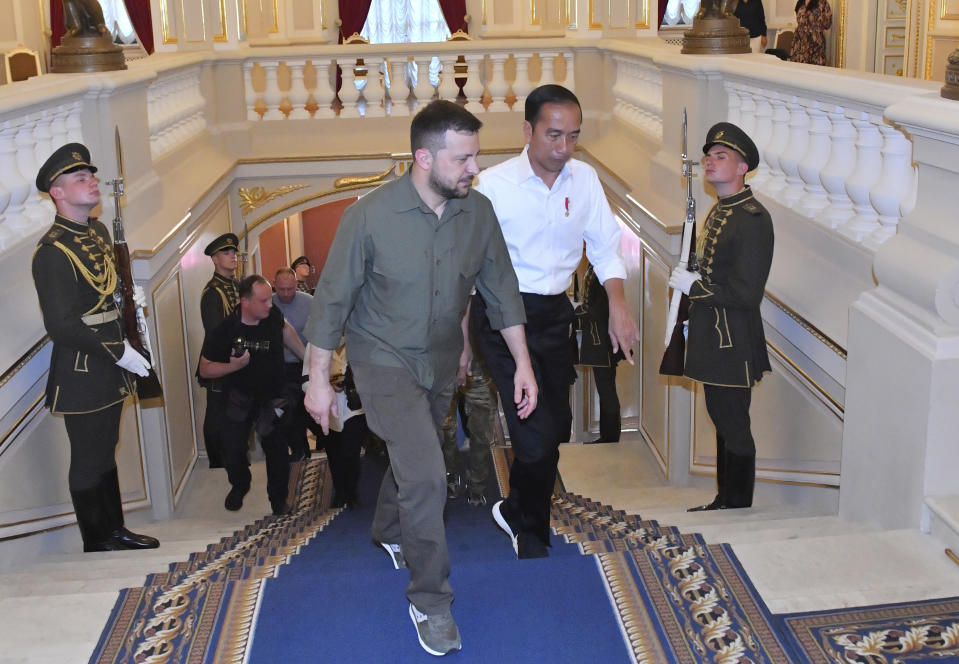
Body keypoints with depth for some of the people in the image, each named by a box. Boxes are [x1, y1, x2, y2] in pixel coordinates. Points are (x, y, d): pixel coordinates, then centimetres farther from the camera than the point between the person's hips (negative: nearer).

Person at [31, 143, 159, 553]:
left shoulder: (98, 231, 8)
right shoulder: (52, 251, -20)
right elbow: (61, 326, -22)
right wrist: (118, 352, -19)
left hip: (110, 365, 9)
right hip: (81, 371, -9)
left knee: (106, 453, 20)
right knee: (89, 462, 4)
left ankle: (115, 530, 33)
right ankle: (97, 546, 18)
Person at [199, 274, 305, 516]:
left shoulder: (272, 315, -14)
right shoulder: (224, 330, -22)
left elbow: (285, 329, 13)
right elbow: (205, 369, -13)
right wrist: (233, 366, -30)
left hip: (273, 396, 2)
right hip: (240, 397, -2)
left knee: (276, 448, 2)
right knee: (232, 446, -4)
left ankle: (278, 498, 22)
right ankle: (239, 486, 29)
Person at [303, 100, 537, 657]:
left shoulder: (479, 212, -12)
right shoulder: (370, 216, -24)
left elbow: (501, 290, -1)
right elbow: (333, 299, -15)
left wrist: (524, 363, -2)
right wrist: (319, 381, -10)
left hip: (442, 361, 5)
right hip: (385, 361, -5)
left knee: (414, 459, 24)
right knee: (426, 476, -15)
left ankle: (389, 531, 55)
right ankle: (431, 601, 4)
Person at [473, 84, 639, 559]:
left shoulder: (584, 179, 3)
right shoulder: (494, 184, -10)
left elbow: (605, 247, 7)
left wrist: (618, 304, -10)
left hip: (555, 312, 5)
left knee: (556, 427, 13)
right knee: (538, 435, -11)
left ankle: (515, 512, 40)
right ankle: (532, 537, 16)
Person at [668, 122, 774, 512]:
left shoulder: (753, 219, -18)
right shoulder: (718, 212, 12)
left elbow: (745, 293, -23)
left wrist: (693, 286, -16)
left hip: (734, 342, -10)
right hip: (712, 337, 10)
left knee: (734, 428, 0)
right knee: (722, 420, 17)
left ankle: (738, 510, 12)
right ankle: (724, 501, 28)